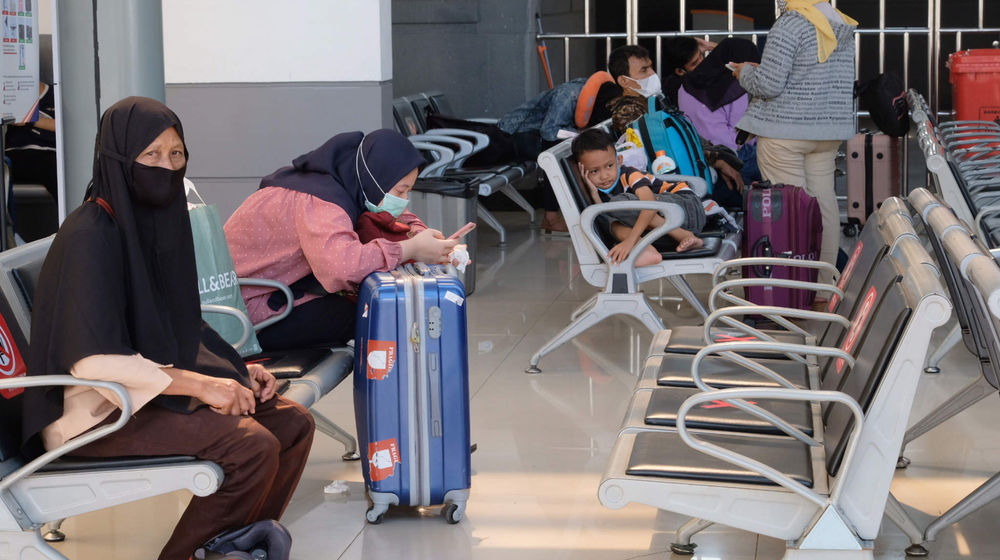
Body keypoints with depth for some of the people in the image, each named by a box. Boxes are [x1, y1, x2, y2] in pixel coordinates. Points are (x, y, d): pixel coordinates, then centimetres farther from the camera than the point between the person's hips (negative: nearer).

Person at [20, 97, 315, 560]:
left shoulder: (159, 219, 7)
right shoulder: (90, 237, -19)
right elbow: (94, 358, -25)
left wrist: (236, 368, 3)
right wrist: (201, 385, -22)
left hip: (161, 385, 9)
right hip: (100, 410, -9)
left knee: (293, 423, -1)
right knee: (253, 446, -23)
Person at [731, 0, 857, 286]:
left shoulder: (790, 24, -15)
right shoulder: (842, 26, 9)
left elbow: (768, 84, -17)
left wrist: (745, 72, 4)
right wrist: (762, 70, 19)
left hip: (785, 129, -7)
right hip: (829, 130, 7)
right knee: (823, 201, 10)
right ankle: (824, 283, 15)